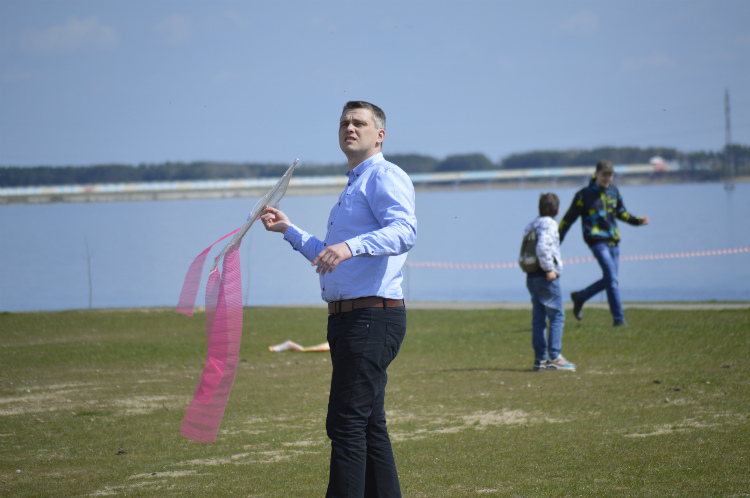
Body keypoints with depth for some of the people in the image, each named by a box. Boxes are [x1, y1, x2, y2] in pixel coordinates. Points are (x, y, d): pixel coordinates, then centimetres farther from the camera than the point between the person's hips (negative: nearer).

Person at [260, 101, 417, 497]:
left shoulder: (385, 176, -6)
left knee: (345, 425, -14)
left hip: (372, 317, -10)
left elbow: (404, 231, -26)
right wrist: (289, 231, 30)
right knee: (369, 427, 12)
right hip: (347, 318, 11)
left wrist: (351, 246, -38)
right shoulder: (353, 187, 26)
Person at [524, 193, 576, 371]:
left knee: (538, 318, 9)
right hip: (547, 277, -8)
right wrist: (549, 269, -19)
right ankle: (554, 357, -9)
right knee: (557, 316, -4)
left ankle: (540, 358, 9)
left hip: (531, 276, 8)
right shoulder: (549, 225, -10)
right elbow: (542, 247, -24)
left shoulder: (531, 226, 16)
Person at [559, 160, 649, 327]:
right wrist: (556, 241, 1)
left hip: (613, 241, 7)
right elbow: (568, 219, 1)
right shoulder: (584, 195, -4)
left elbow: (621, 213, 25)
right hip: (597, 240, -7)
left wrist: (638, 220, 8)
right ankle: (619, 318, -12)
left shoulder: (614, 192, 12)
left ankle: (579, 297, 33)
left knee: (608, 280, 10)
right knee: (612, 279, -16)